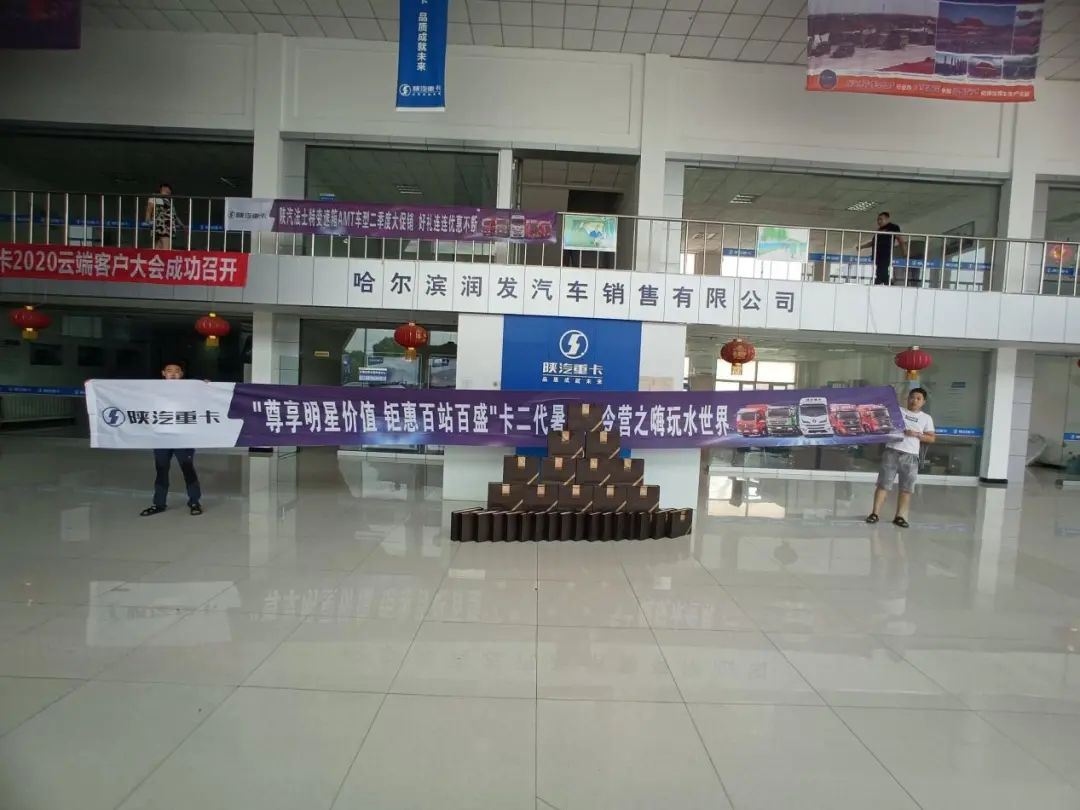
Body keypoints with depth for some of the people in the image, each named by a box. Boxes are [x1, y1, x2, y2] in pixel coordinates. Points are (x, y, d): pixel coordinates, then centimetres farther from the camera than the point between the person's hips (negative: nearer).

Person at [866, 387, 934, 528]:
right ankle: (875, 513, 0)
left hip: (911, 456, 2)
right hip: (892, 452, -2)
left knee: (906, 488, 3)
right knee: (883, 484, -2)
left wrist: (917, 435, -6)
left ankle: (900, 516, 10)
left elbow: (931, 438, 10)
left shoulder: (926, 418, 12)